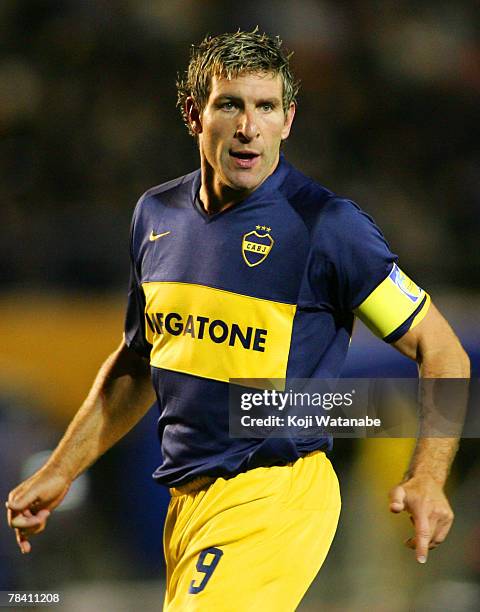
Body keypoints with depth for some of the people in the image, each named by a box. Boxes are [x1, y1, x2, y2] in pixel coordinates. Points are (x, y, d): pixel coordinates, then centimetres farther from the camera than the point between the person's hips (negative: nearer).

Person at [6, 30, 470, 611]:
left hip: (275, 499, -7)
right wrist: (59, 473, 20)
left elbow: (441, 351, -6)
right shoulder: (156, 214, 9)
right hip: (185, 499, 7)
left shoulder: (327, 224, -10)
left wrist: (427, 480, -19)